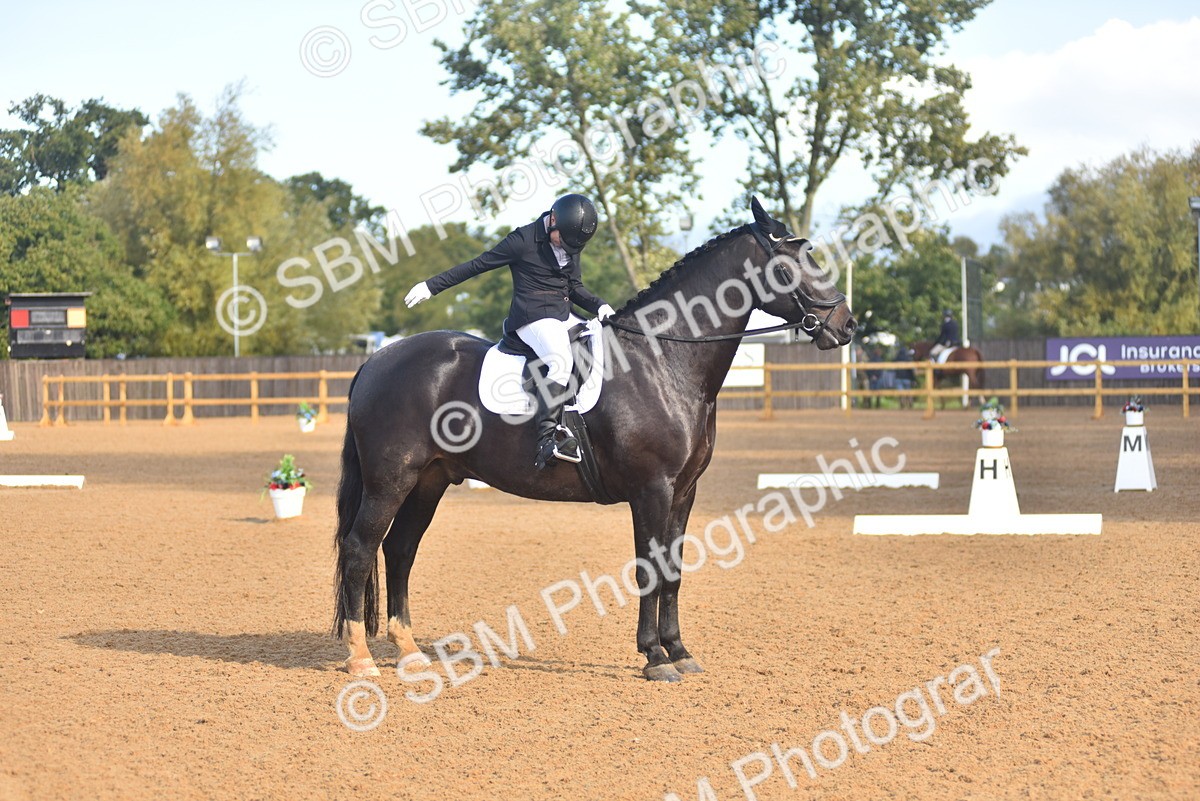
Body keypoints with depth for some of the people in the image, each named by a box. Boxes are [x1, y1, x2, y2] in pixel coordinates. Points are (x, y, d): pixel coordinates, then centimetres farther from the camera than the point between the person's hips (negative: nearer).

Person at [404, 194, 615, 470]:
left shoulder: (572, 244, 12)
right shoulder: (524, 240, -8)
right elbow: (478, 265, -4)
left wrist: (598, 305, 1)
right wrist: (432, 286, -3)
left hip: (564, 320, 8)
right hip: (533, 318, -8)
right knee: (561, 362, -32)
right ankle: (545, 441, -39)